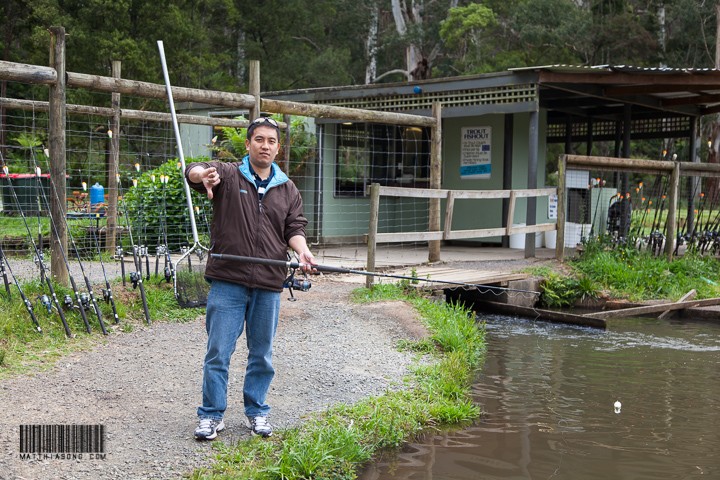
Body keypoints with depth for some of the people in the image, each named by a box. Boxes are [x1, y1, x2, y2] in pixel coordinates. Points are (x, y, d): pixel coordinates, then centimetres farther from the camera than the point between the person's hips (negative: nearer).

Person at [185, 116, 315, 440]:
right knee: (218, 352, 0)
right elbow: (193, 172, -16)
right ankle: (211, 415, 12)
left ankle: (257, 412, 26)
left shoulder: (288, 189, 13)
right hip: (227, 282, -3)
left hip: (269, 285, 3)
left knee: (262, 353, 12)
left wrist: (302, 250, -10)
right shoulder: (228, 175, 1)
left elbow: (294, 228, 12)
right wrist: (202, 174, -41)